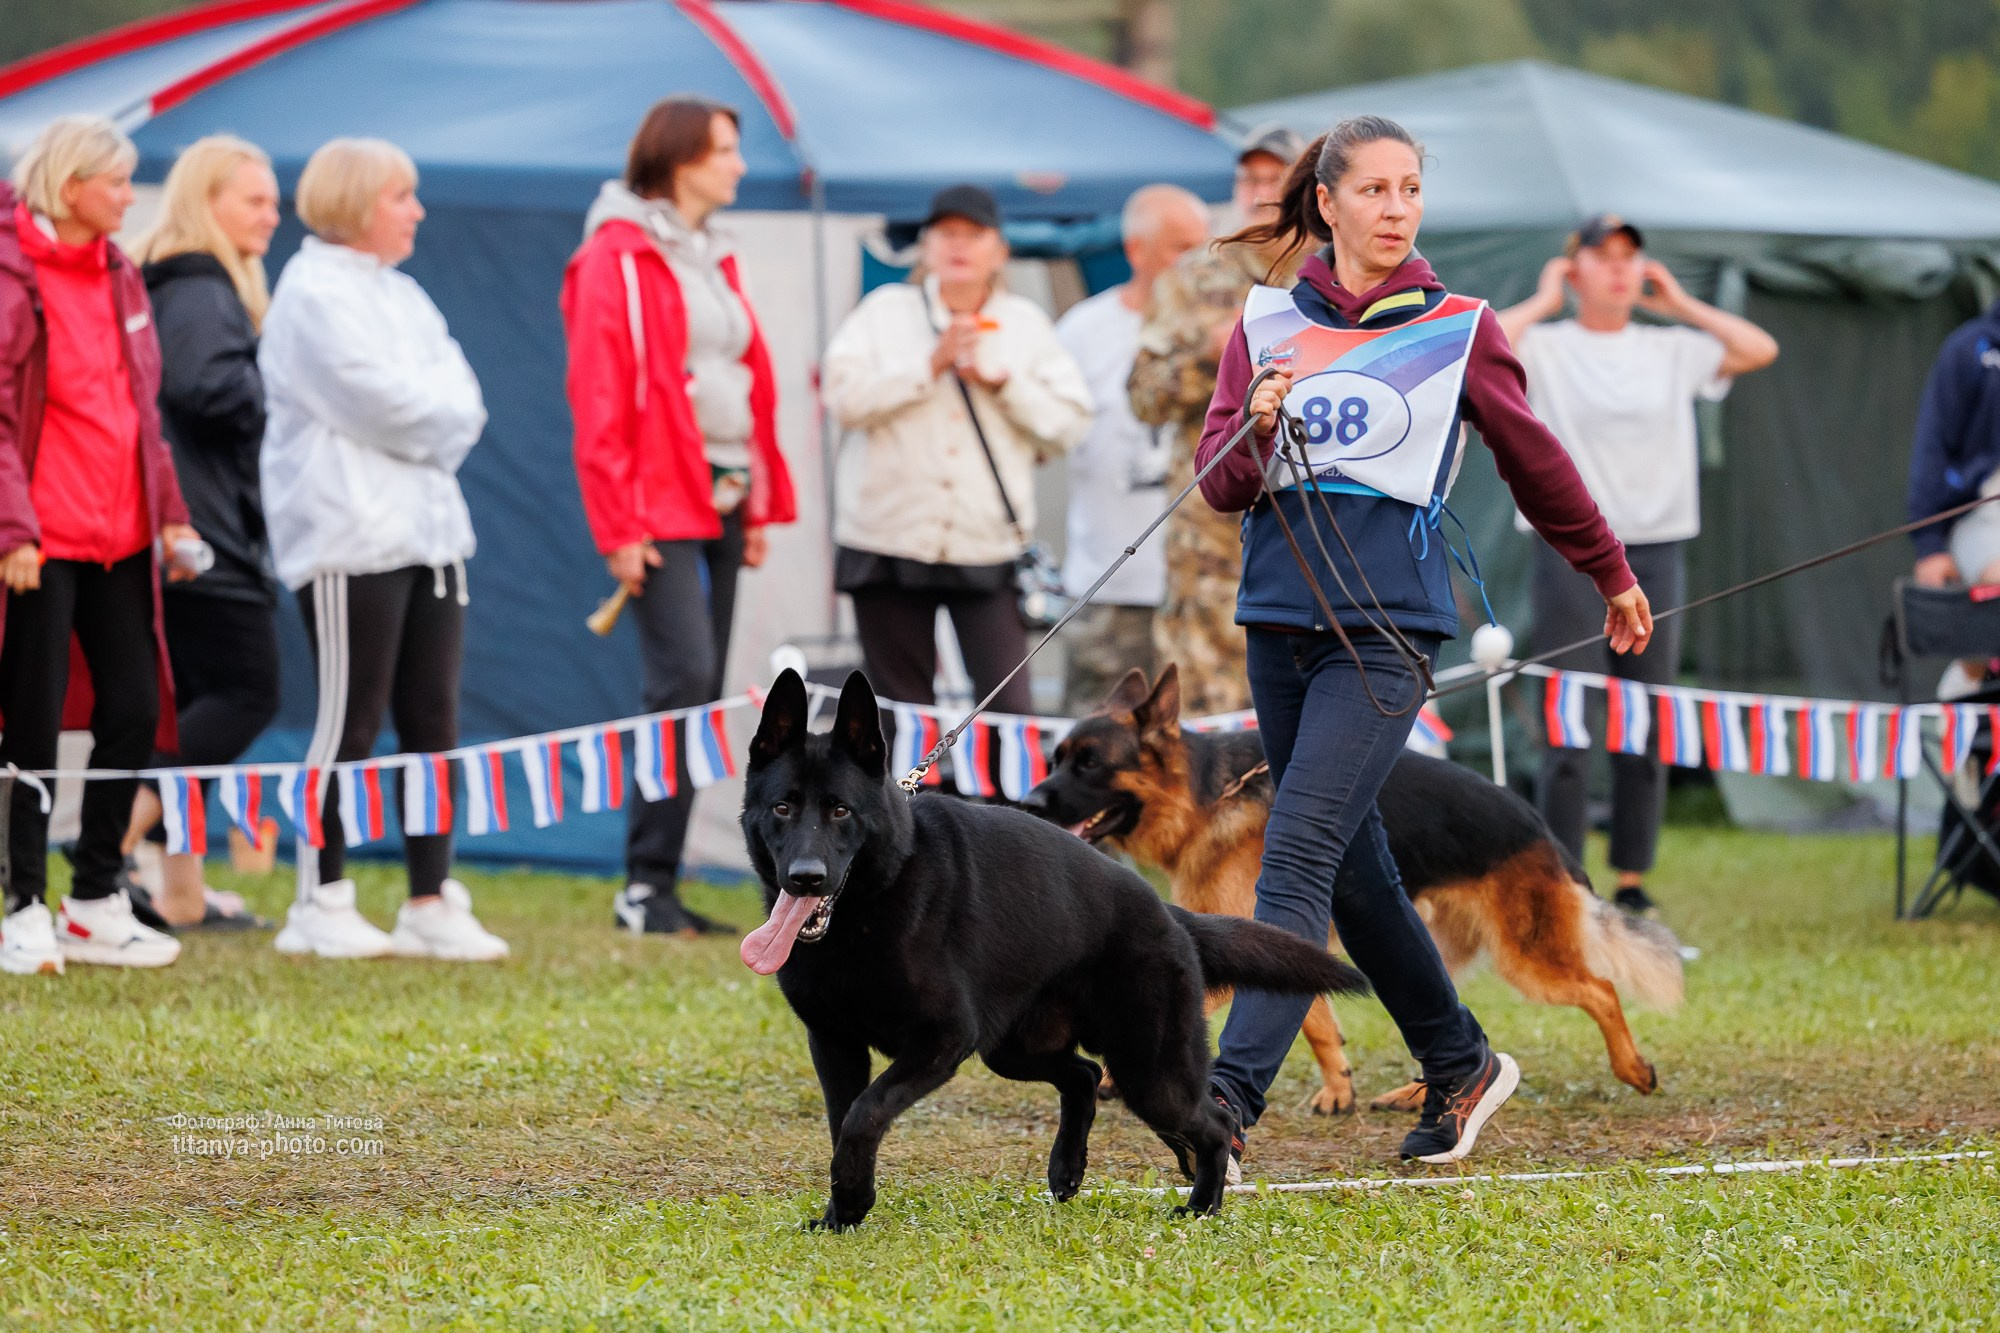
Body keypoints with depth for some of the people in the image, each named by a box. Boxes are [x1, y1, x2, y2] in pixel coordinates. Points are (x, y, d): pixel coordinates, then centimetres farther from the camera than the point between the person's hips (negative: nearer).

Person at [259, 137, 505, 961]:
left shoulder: (402, 297, 20)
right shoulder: (314, 295, -7)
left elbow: (462, 403, 12)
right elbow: (379, 401, -16)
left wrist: (423, 409, -7)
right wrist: (440, 412, -1)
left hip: (426, 529, 8)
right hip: (351, 537, -8)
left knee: (432, 720, 5)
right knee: (352, 722, -6)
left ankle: (432, 901, 7)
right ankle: (319, 906, 1)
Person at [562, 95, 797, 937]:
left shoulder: (713, 259, 19)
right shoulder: (617, 259, -7)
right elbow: (598, 401, -12)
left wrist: (763, 502, 15)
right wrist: (618, 528, -16)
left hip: (722, 505, 8)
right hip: (661, 506, -8)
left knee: (700, 695, 5)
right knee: (684, 676, -17)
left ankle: (659, 885, 8)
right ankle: (646, 883, -14)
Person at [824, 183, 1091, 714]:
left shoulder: (1026, 324, 12)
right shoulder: (885, 312, 8)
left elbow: (1068, 425, 4)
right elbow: (845, 399, -7)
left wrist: (1003, 383, -8)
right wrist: (931, 365, -12)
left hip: (989, 546, 0)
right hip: (890, 544, 0)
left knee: (1009, 706, -11)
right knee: (901, 708, 4)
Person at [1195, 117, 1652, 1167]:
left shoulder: (1458, 331, 3)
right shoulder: (1268, 322, 9)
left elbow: (1536, 464, 16)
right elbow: (1218, 481, 6)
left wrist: (1613, 577, 28)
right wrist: (1256, 432, -16)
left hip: (1387, 627, -4)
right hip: (1279, 615, 4)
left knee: (1298, 855, -15)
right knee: (1350, 866, 11)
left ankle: (1228, 1102, -21)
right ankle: (1461, 1066, 29)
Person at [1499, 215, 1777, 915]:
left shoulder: (1672, 351, 12)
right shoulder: (1544, 348, 1)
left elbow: (1760, 349, 4)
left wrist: (1679, 303, 7)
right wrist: (1544, 302, -4)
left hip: (1655, 549, 4)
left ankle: (1633, 879, 13)